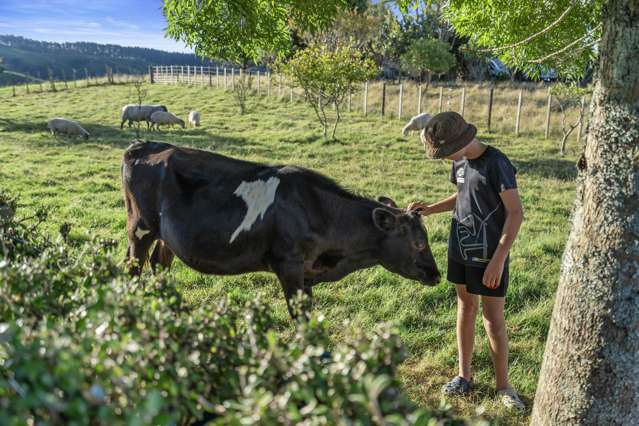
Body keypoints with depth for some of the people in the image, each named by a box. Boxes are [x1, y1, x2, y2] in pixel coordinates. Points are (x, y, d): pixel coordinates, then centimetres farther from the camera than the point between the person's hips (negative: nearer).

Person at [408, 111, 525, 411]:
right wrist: (429, 209, 4)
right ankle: (464, 375, 29)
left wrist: (498, 259, -20)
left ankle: (503, 385, 19)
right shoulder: (460, 162, 3)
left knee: (493, 319, 2)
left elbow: (515, 212, -18)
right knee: (465, 308, 16)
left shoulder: (496, 163, -18)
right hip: (460, 251, 7)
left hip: (488, 256, -7)